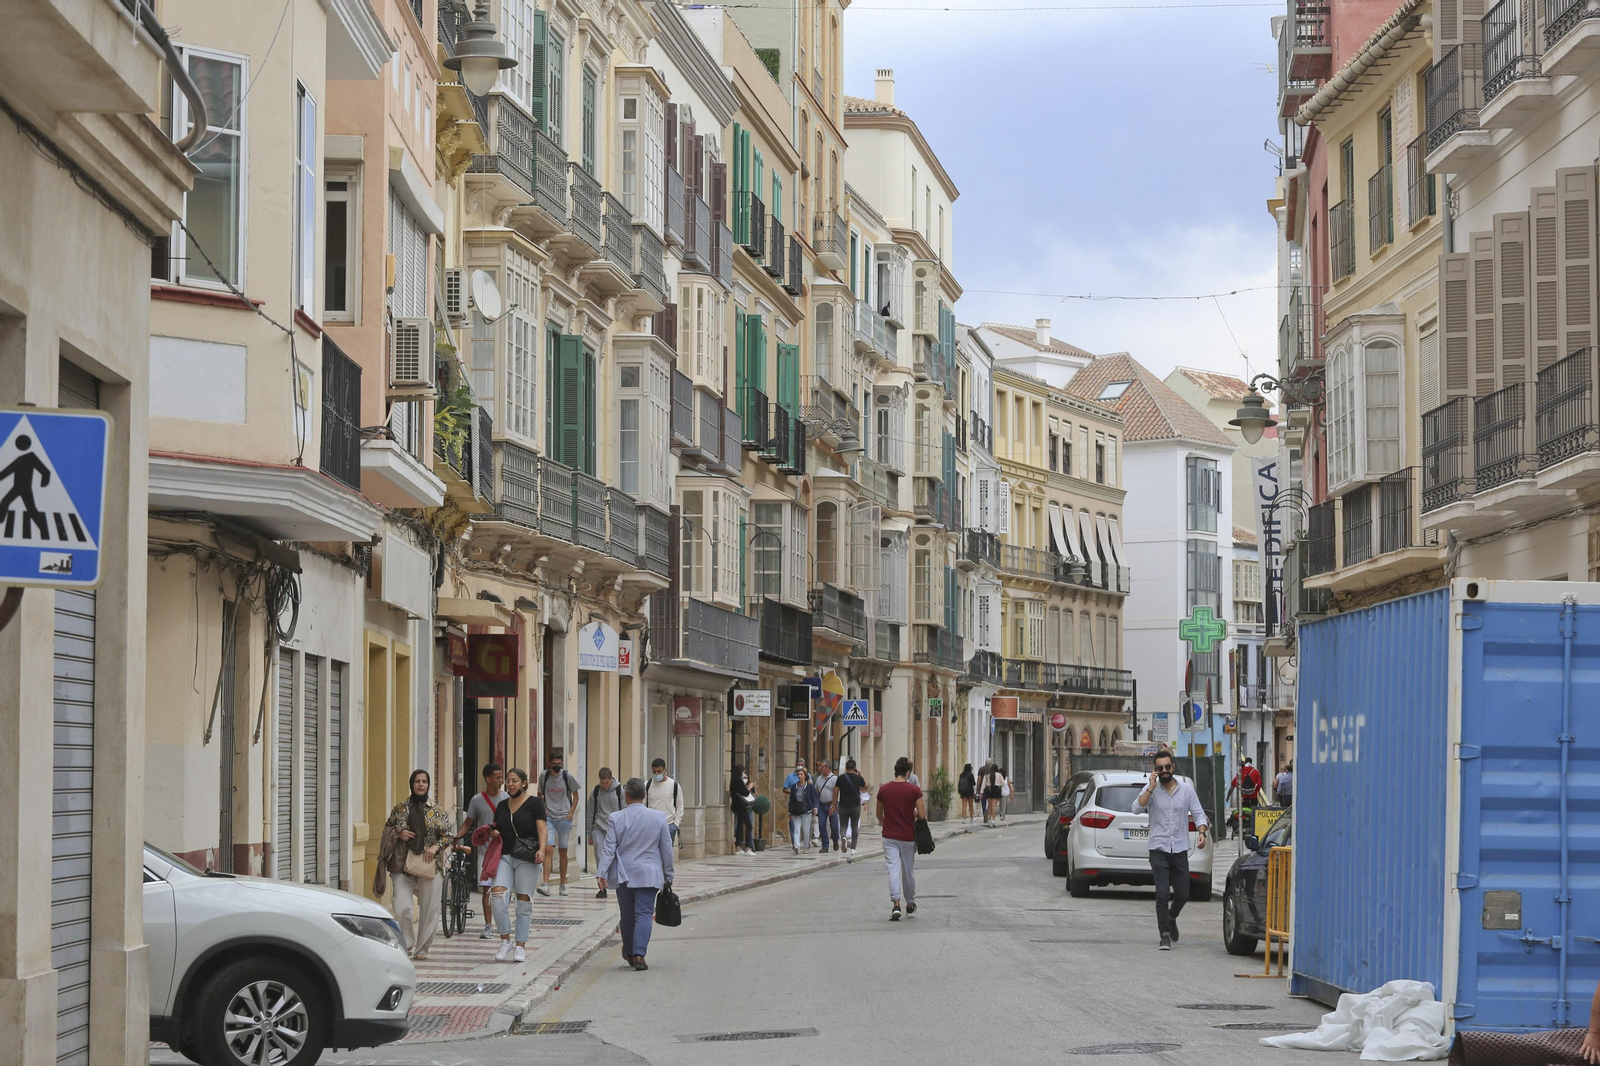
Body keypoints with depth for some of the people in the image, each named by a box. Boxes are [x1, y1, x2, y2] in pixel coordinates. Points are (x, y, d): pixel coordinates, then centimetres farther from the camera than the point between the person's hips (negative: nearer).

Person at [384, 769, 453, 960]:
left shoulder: (437, 810, 5)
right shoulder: (400, 808, 7)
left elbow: (449, 834, 5)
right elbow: (387, 829, 15)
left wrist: (436, 846, -12)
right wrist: (399, 833, -6)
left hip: (430, 865, 0)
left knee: (428, 909, 2)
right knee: (402, 908, -12)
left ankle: (422, 948, 16)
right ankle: (407, 944, 7)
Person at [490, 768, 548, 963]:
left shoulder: (534, 803, 2)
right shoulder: (502, 805, 17)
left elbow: (542, 829, -6)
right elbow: (496, 828, 29)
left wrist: (542, 849, -22)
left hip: (527, 858, -4)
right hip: (504, 856, 4)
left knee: (524, 901, -1)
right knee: (498, 896, -14)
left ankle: (521, 947, 6)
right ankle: (505, 940, -1)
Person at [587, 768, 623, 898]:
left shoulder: (619, 791, -3)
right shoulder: (595, 791, 2)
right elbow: (591, 813, 9)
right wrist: (590, 834, 10)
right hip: (599, 829, 1)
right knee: (600, 858, -5)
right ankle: (602, 888, 0)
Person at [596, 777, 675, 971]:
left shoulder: (616, 818, -4)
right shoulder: (658, 818, -1)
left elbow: (609, 848, -7)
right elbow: (667, 848, 4)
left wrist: (602, 873, -6)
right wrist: (668, 875, 13)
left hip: (623, 875, 1)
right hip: (648, 875, -1)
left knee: (627, 915, 13)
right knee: (644, 914, -3)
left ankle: (629, 953, 27)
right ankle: (639, 954, -17)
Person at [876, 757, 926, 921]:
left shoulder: (883, 789, -2)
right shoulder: (914, 790, -9)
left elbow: (879, 814, 10)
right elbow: (922, 815, -10)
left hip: (889, 836, 0)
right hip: (908, 837, 0)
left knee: (893, 870, -4)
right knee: (908, 871, 14)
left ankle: (895, 903, -22)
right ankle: (910, 905, 28)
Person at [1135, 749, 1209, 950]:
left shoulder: (1186, 789, 5)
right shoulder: (1151, 790, 0)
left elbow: (1199, 814, 6)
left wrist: (1202, 832, -11)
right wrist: (1151, 788, -19)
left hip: (1180, 850, 2)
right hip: (1159, 849, -2)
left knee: (1182, 894, 8)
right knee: (1162, 893, -12)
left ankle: (1171, 917, 39)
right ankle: (1165, 935, -6)